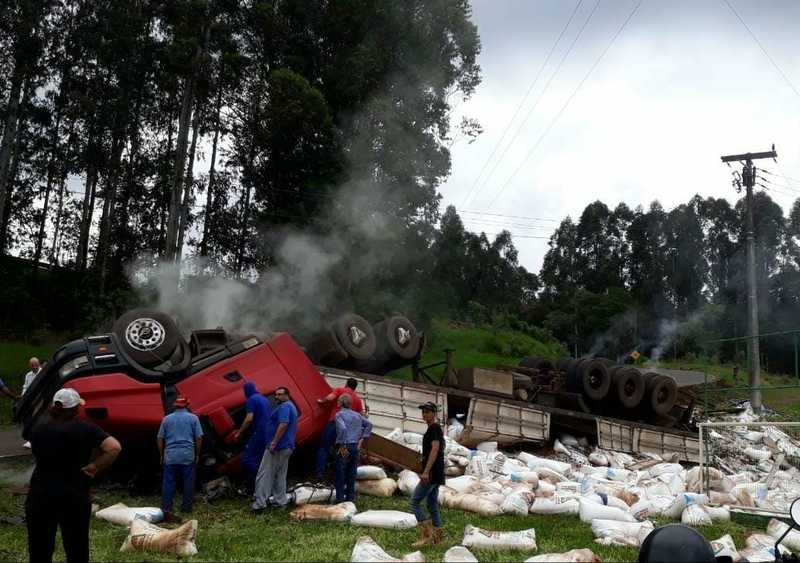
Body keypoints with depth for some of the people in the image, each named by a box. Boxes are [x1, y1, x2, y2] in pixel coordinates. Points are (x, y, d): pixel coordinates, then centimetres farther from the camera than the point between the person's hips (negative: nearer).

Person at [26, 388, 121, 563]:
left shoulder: (38, 429, 1)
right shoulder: (85, 429, -9)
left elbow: (38, 455, 15)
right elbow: (115, 448, -19)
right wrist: (95, 467, -9)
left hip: (40, 494, 3)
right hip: (75, 496, -2)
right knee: (77, 548, 10)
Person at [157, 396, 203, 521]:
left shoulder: (167, 419, 9)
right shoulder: (193, 418, 4)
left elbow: (160, 439, 9)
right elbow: (199, 438, 0)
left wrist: (162, 455, 17)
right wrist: (197, 454, 10)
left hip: (170, 456, 1)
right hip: (188, 456, -1)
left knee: (168, 483, 2)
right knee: (188, 483, 8)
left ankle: (166, 509, -6)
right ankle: (186, 508, 14)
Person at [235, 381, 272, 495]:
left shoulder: (252, 400, -6)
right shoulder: (264, 399, 20)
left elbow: (249, 418, -15)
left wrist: (239, 432, -6)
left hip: (259, 433, -9)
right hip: (268, 433, 9)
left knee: (247, 459, -10)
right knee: (259, 460, 13)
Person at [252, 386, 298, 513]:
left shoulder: (284, 407, -13)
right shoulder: (292, 407, 20)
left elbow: (283, 425, -25)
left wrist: (274, 443, -27)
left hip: (278, 446, -10)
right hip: (287, 446, 10)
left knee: (264, 474, -9)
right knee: (280, 475, 15)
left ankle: (260, 503, -12)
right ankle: (280, 501, 16)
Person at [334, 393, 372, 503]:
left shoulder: (339, 414, -8)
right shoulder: (357, 415, 11)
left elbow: (342, 429, -24)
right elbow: (369, 425, 15)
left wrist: (342, 446, -18)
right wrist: (361, 439, 12)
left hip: (344, 448, -6)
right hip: (355, 447, 6)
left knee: (340, 475, 1)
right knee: (351, 475, 12)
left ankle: (340, 500, 1)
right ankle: (350, 499, 17)